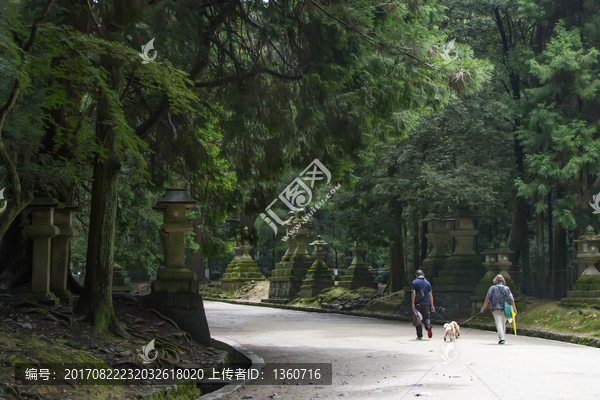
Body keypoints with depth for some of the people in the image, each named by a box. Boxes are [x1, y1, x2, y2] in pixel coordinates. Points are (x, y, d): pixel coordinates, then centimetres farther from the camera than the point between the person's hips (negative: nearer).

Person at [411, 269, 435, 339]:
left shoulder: (414, 282, -1)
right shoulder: (427, 283, 8)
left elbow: (413, 293, -11)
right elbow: (430, 295, 7)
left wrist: (413, 304, -13)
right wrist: (432, 306, 9)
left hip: (418, 303, -2)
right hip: (426, 303, 2)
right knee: (426, 317, 11)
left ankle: (420, 336, 8)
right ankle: (428, 326, -21)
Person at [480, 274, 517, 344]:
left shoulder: (492, 288, 2)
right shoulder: (507, 288, 7)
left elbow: (487, 299, 0)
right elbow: (511, 299, 1)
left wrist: (483, 308, 8)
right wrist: (514, 308, 3)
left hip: (496, 309, -3)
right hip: (505, 309, 3)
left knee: (499, 324, -8)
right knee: (503, 324, 17)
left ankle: (502, 338, -23)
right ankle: (502, 337, 25)